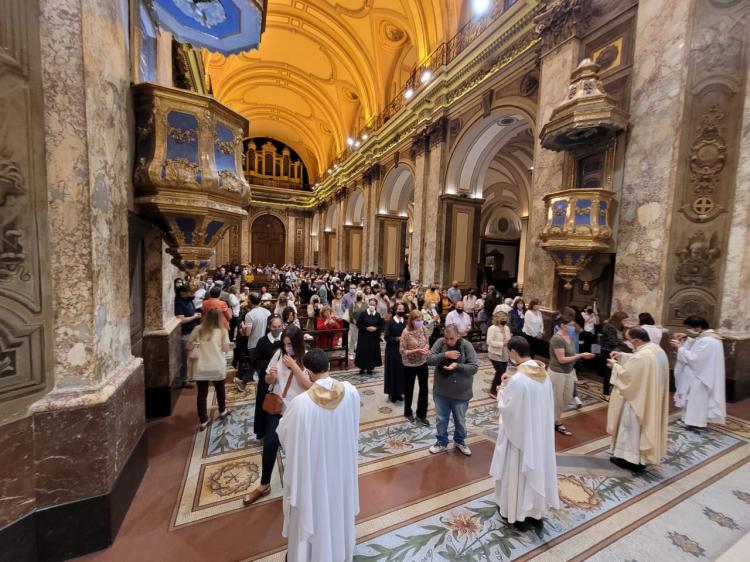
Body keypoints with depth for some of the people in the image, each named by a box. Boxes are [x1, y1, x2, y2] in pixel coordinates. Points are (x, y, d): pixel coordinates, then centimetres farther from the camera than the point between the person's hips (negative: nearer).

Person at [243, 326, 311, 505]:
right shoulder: (279, 354, -7)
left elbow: (309, 386, -23)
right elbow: (268, 381, 3)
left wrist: (294, 366, -29)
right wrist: (272, 375, -21)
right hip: (276, 406, 2)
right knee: (270, 443, 2)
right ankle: (264, 485, 26)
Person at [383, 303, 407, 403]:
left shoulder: (406, 322, 3)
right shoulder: (389, 322, -8)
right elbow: (386, 337, -12)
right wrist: (397, 339, -20)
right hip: (392, 351, -4)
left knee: (402, 371, 9)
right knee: (392, 371, 4)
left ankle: (399, 392, 24)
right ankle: (392, 393, 18)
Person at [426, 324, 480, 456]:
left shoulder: (466, 346, -15)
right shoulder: (440, 342, -10)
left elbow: (474, 367, -16)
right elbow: (429, 359, -13)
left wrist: (457, 366, -29)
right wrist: (445, 355, -26)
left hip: (460, 392, -1)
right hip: (441, 390, 1)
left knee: (460, 420, 19)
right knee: (441, 419, 16)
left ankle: (460, 441, 44)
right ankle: (442, 442, 38)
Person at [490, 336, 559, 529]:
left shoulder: (517, 380, -29)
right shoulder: (543, 373, -5)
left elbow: (505, 407, -19)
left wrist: (503, 389, -4)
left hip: (520, 433, -7)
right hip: (540, 431, 7)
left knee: (517, 472, 13)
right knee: (537, 468, 22)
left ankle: (517, 514, 33)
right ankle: (537, 511, 40)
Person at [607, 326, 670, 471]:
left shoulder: (642, 356, -31)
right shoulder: (657, 349, -1)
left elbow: (626, 374, -21)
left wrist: (615, 365, -4)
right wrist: (622, 356, 8)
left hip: (638, 398, -9)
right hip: (652, 398, 9)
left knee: (633, 428, 7)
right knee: (645, 425, 22)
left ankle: (629, 458, 22)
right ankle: (642, 456, 37)